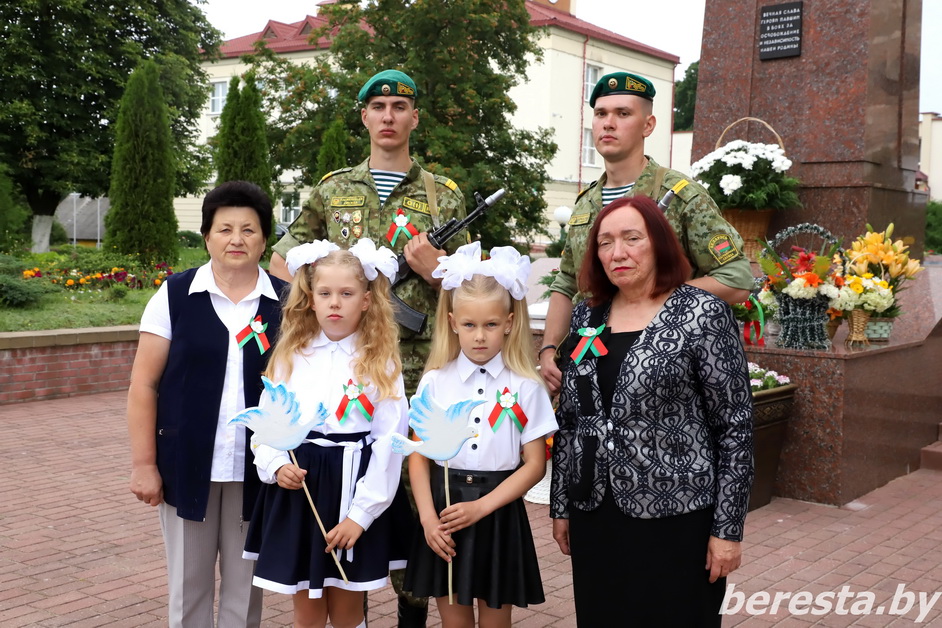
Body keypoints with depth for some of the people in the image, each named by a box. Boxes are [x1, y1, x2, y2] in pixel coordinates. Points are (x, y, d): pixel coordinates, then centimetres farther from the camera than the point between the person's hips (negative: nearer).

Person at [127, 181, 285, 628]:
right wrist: (143, 464, -5)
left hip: (256, 470, 1)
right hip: (187, 465, 0)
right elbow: (144, 384, -2)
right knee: (188, 587, 13)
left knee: (245, 588, 12)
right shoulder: (175, 295, -3)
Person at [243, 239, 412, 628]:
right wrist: (275, 466, -13)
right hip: (297, 494, 2)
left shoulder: (380, 363, -3)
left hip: (354, 491, -2)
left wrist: (361, 513, -12)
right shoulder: (290, 357, 6)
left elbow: (389, 442, -8)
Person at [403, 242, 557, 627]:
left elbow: (535, 464, -5)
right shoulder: (435, 382, 0)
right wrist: (428, 517, -11)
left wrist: (481, 507, -14)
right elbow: (418, 455, 1)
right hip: (444, 508, 1)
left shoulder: (524, 388, -3)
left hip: (498, 513, -1)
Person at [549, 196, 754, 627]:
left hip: (674, 516, -5)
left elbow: (735, 426, -9)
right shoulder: (586, 317, 7)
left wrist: (727, 528, -10)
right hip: (593, 515, 5)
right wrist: (561, 506, 12)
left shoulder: (702, 313, -8)